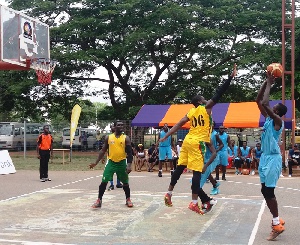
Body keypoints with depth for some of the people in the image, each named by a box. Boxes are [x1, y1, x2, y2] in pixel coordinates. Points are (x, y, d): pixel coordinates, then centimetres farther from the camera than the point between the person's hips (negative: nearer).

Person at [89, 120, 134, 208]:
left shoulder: (126, 138, -4)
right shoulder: (108, 137, 1)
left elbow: (129, 152, -6)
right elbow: (103, 151, 7)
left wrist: (129, 165, -17)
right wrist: (96, 162, 3)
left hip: (122, 162, -1)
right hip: (111, 162, 1)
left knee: (125, 183, 9)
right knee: (104, 182, -4)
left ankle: (128, 200, 27)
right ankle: (99, 200, 6)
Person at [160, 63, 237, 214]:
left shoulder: (191, 112, 14)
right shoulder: (206, 108, -2)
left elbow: (178, 125, 8)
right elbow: (219, 94, -7)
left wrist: (165, 137, 9)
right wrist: (231, 77, -7)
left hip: (187, 141, 7)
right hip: (197, 143, -7)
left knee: (180, 168, 15)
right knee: (197, 172, -5)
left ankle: (169, 194, 19)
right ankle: (194, 203, -6)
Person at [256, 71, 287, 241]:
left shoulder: (278, 121, -14)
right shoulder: (268, 118, 9)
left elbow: (265, 104, -29)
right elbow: (259, 101, 11)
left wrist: (270, 84, -18)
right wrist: (267, 82, 5)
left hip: (273, 159, -9)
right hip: (265, 157, 9)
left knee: (268, 191, -7)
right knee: (266, 191, 12)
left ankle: (277, 225, 1)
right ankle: (277, 220, 23)